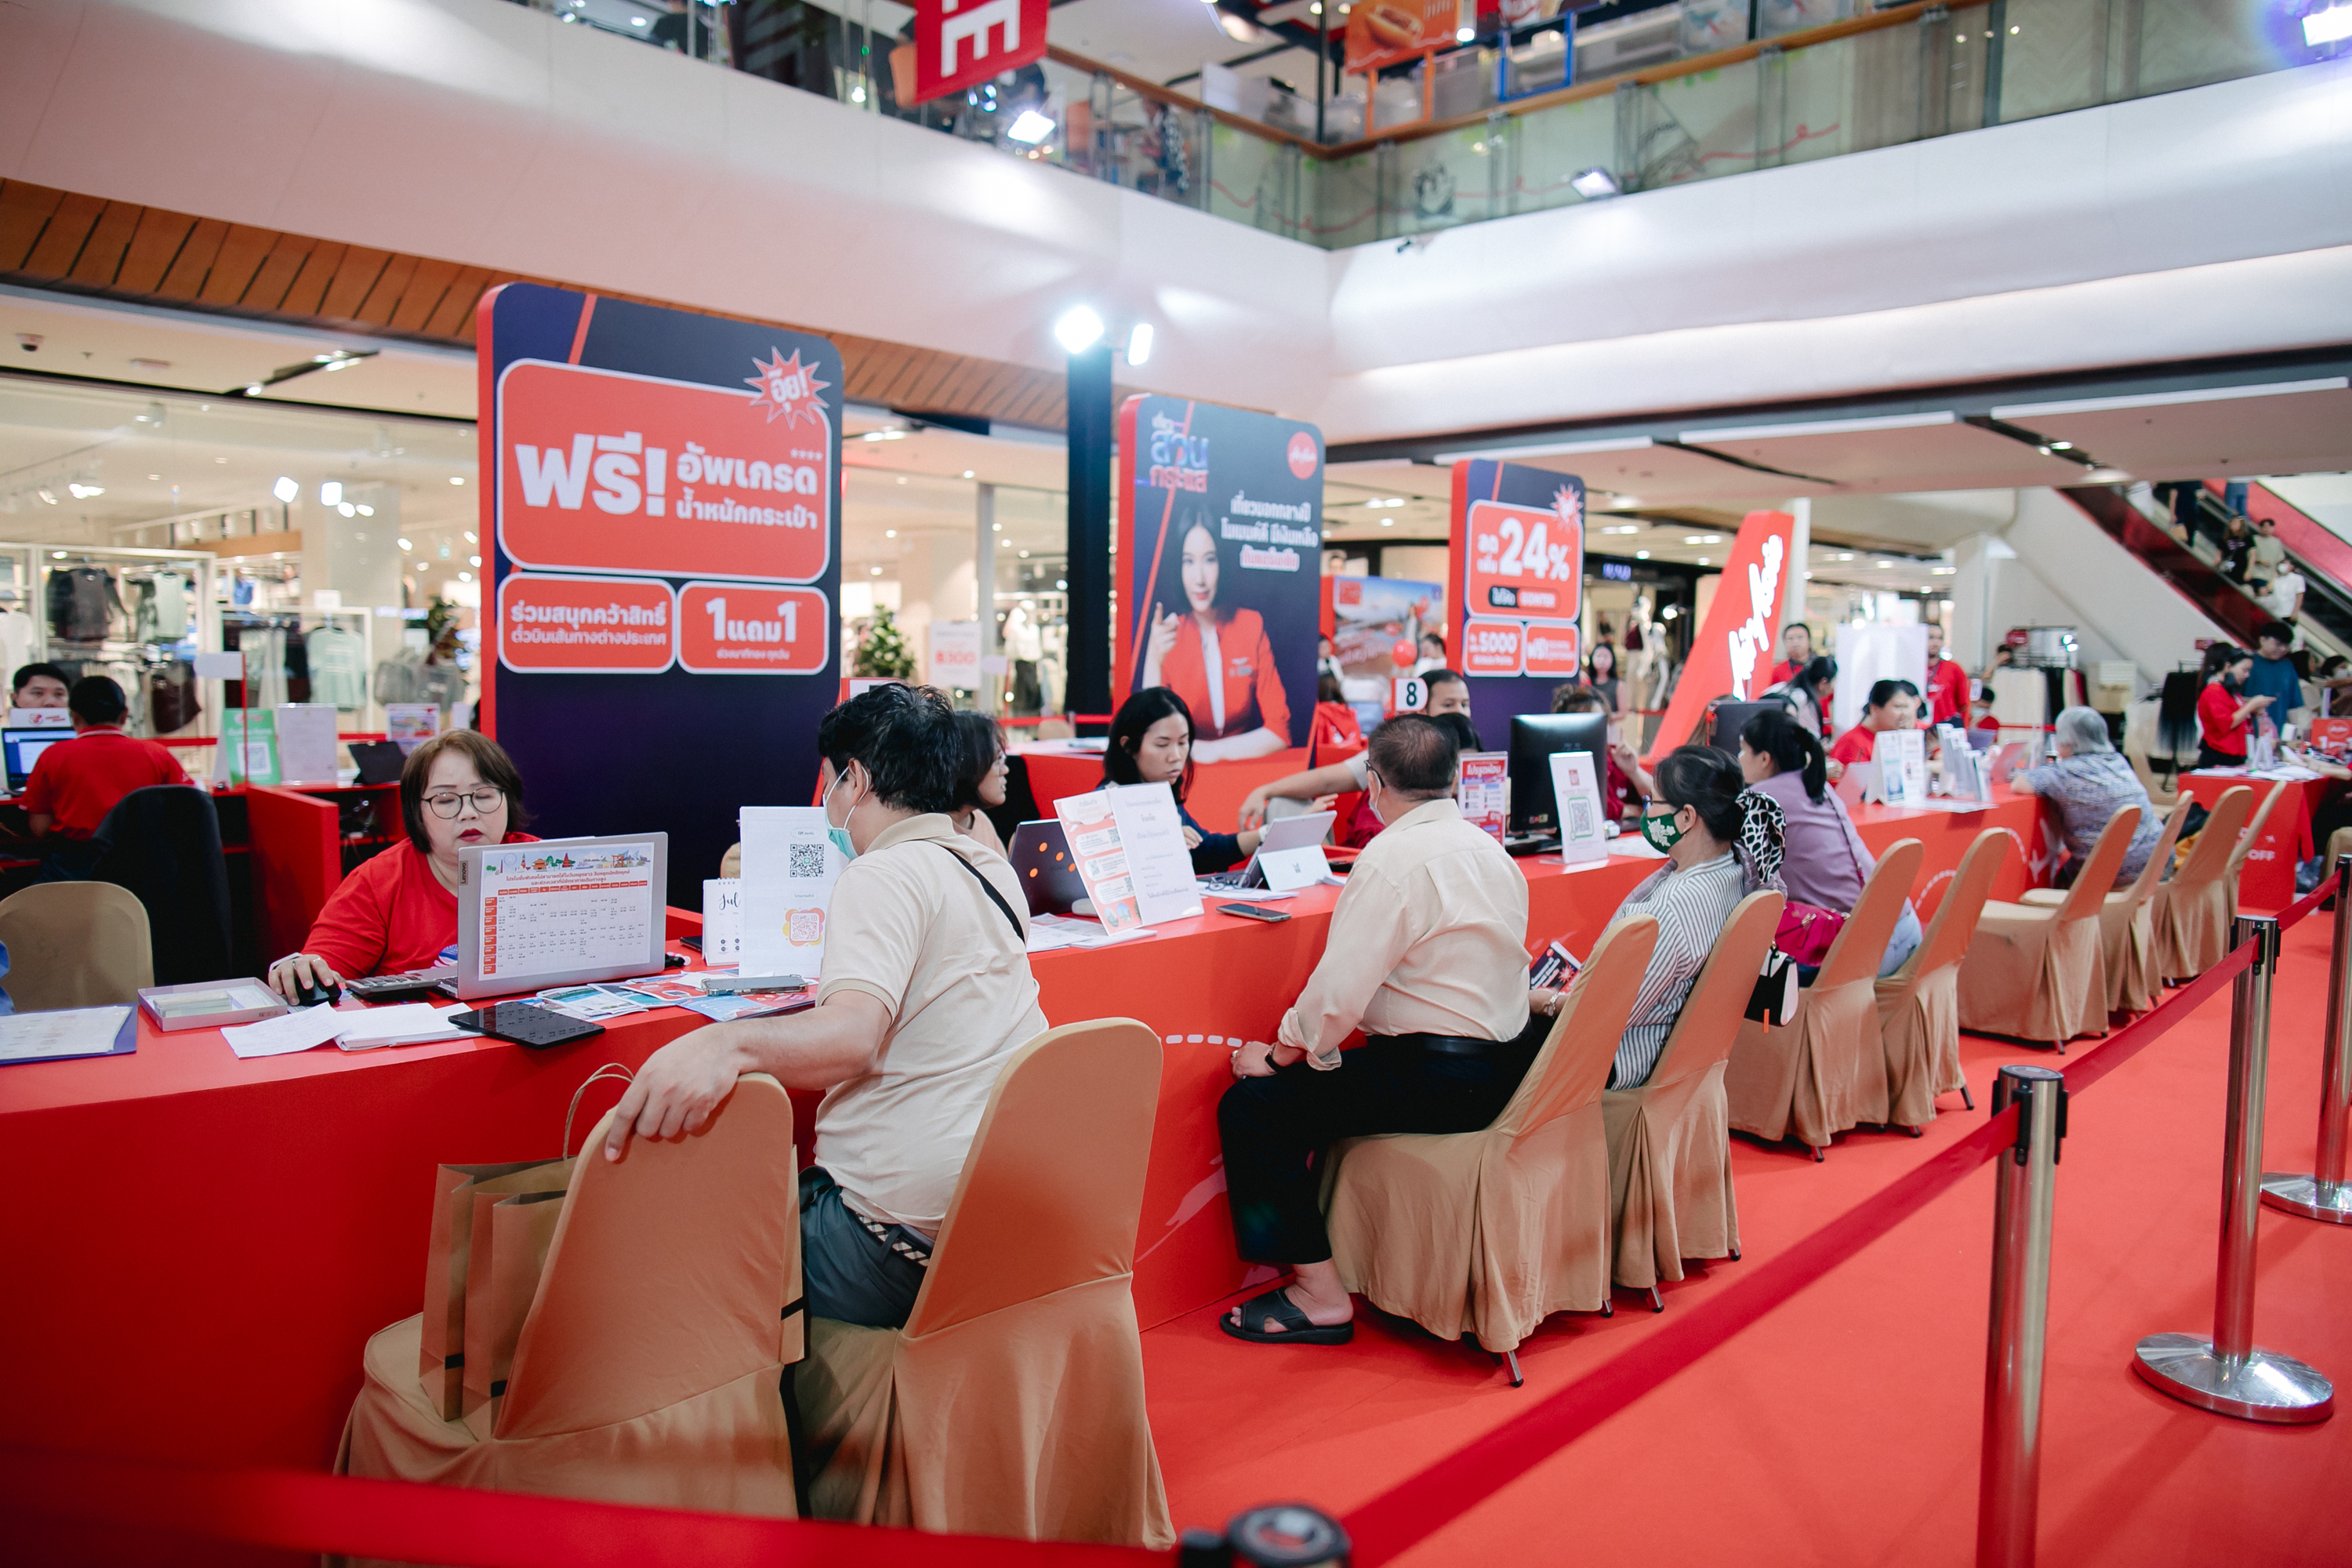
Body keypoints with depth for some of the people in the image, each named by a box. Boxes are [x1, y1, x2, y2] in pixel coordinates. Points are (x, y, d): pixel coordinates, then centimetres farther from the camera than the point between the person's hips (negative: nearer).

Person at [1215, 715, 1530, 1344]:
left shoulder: (1393, 858, -17)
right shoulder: (1491, 851, 11)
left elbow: (1340, 991, -22)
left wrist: (1278, 1053, -6)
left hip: (1434, 1081, -10)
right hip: (1503, 1069, 10)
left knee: (1252, 1107, -7)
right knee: (1344, 1075, 31)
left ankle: (1321, 1295, -3)